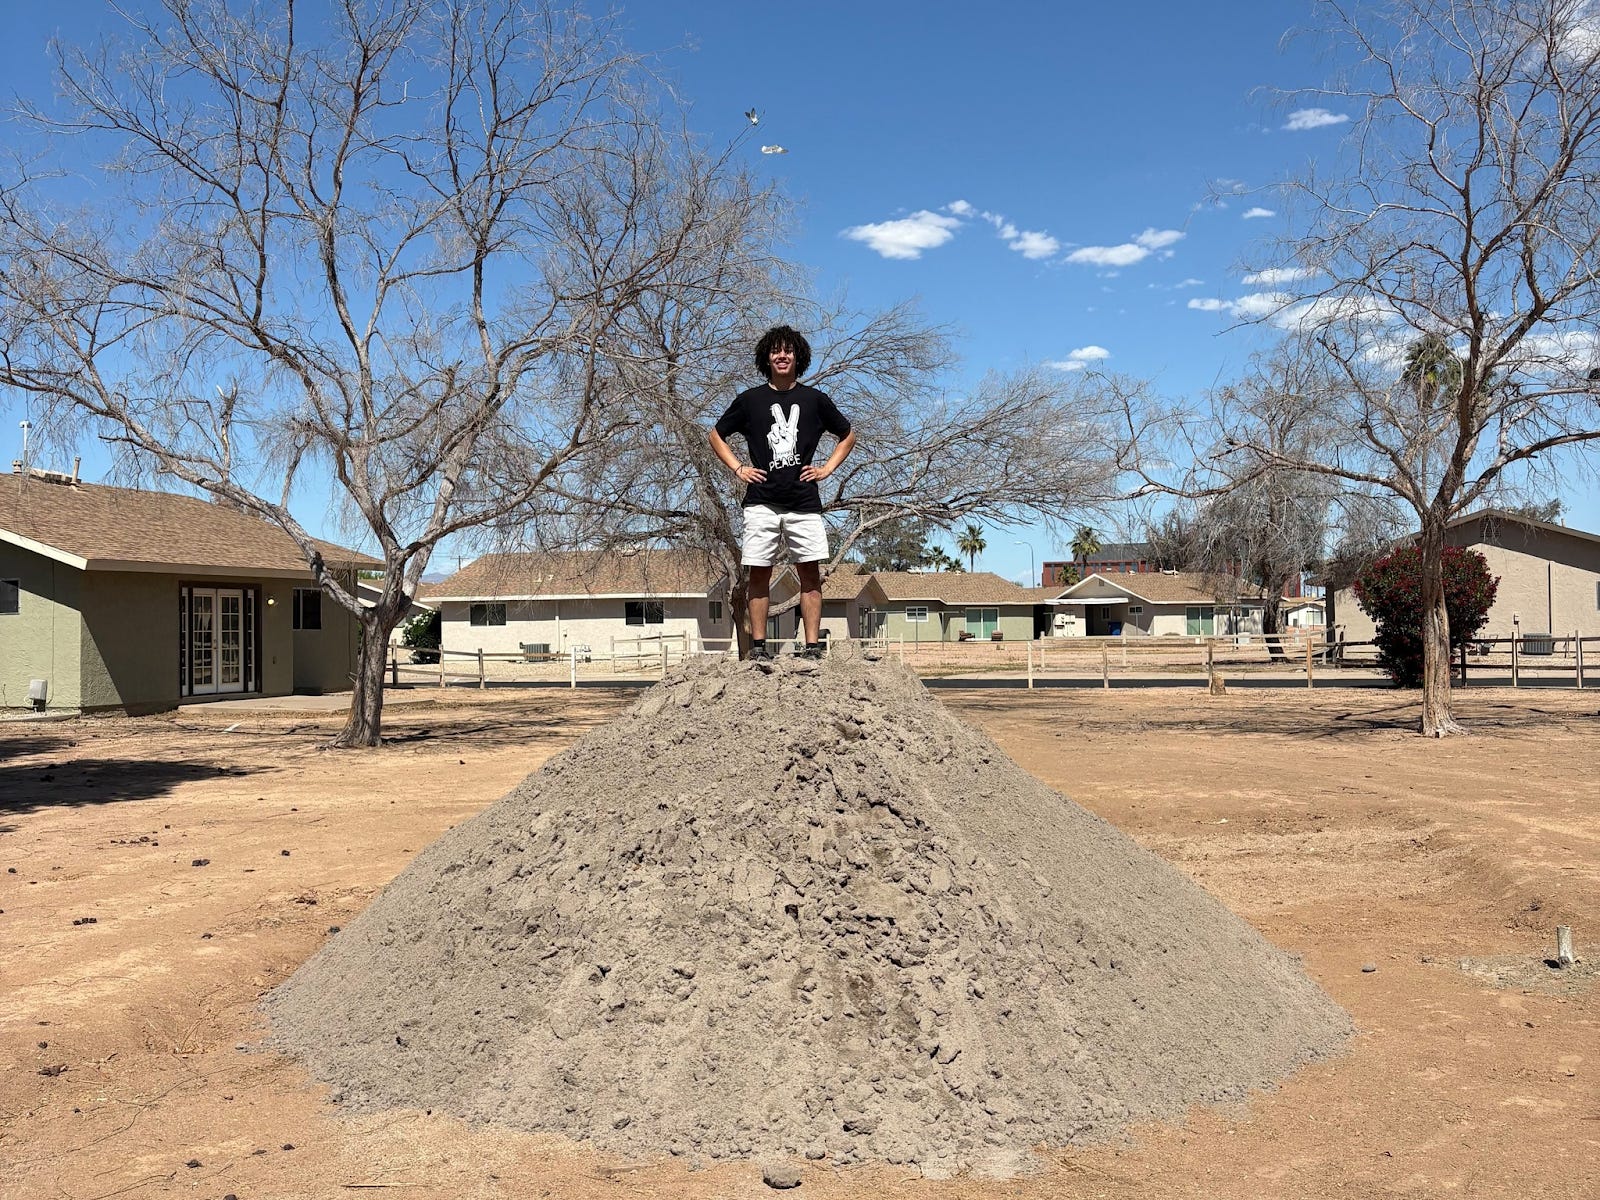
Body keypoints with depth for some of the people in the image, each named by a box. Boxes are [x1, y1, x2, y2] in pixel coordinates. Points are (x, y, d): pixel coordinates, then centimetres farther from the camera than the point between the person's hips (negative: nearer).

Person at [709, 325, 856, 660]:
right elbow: (716, 435, 19)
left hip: (804, 502, 0)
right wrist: (738, 468, 7)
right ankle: (758, 646, 4)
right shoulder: (750, 400, 8)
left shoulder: (815, 400, 9)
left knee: (810, 573, -3)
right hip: (762, 502, 0)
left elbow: (848, 435, 22)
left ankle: (813, 646, 0)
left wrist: (827, 468, 10)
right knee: (759, 574, -1)